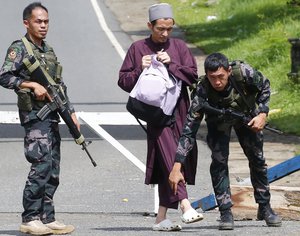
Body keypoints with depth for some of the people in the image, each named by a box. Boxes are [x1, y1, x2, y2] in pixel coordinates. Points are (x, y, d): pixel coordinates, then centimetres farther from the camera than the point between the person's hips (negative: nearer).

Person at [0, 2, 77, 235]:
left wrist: (71, 112, 14)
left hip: (52, 116, 8)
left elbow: (60, 86, 21)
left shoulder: (49, 51, 18)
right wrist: (33, 85, -19)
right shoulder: (19, 48, -5)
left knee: (52, 171, 6)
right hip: (35, 115, -8)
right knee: (41, 166, -15)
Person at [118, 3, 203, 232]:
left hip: (179, 112, 3)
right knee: (170, 157, -17)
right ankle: (186, 207, -26)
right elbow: (123, 81, 7)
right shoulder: (138, 48, 6)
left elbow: (192, 75, 3)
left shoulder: (179, 46, 10)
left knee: (166, 165, 5)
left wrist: (171, 64, -9)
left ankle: (161, 217, 11)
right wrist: (141, 70, -10)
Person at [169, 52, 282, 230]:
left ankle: (265, 208, 22)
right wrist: (177, 167, -44)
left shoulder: (244, 72, -38)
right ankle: (226, 212, -6)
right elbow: (189, 130, -39)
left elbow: (264, 86, -14)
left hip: (246, 115, 2)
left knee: (257, 159, 6)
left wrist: (263, 114, -26)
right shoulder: (203, 92, -39)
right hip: (218, 120, -1)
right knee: (219, 161, -15)